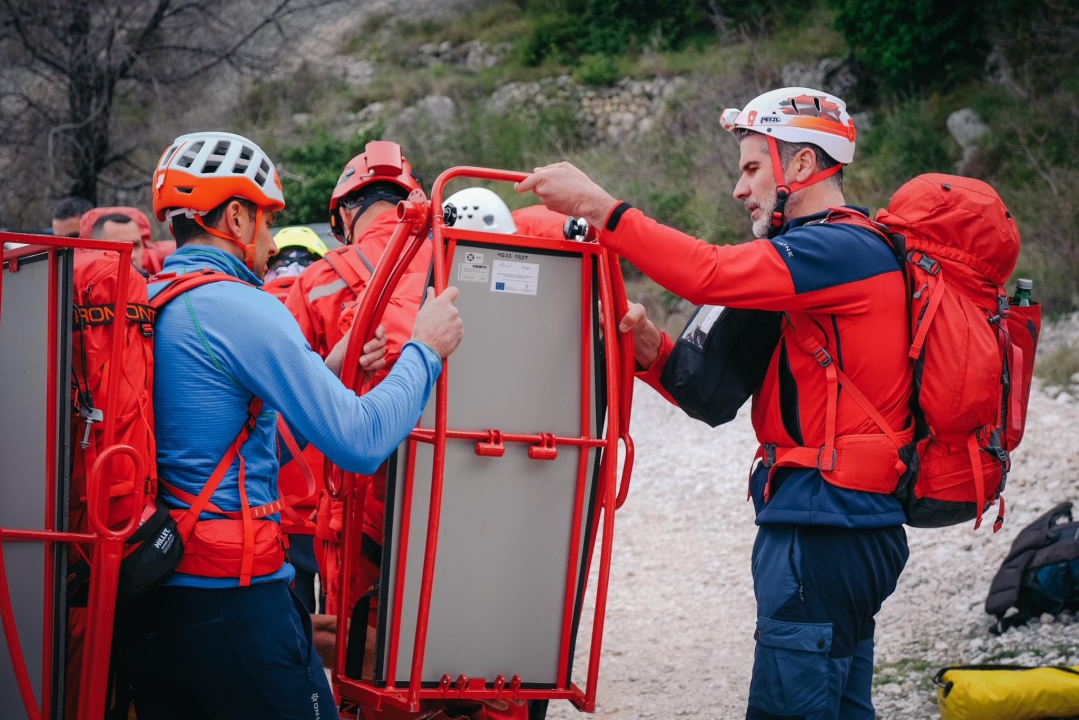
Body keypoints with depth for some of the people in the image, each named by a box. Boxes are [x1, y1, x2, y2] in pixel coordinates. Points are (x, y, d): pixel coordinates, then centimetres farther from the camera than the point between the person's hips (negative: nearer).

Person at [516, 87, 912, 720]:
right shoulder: (828, 255, 22)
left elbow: (712, 273, -25)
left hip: (824, 527, -11)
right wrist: (652, 350, 1)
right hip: (847, 525, 11)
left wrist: (598, 206, -20)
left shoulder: (847, 249, -11)